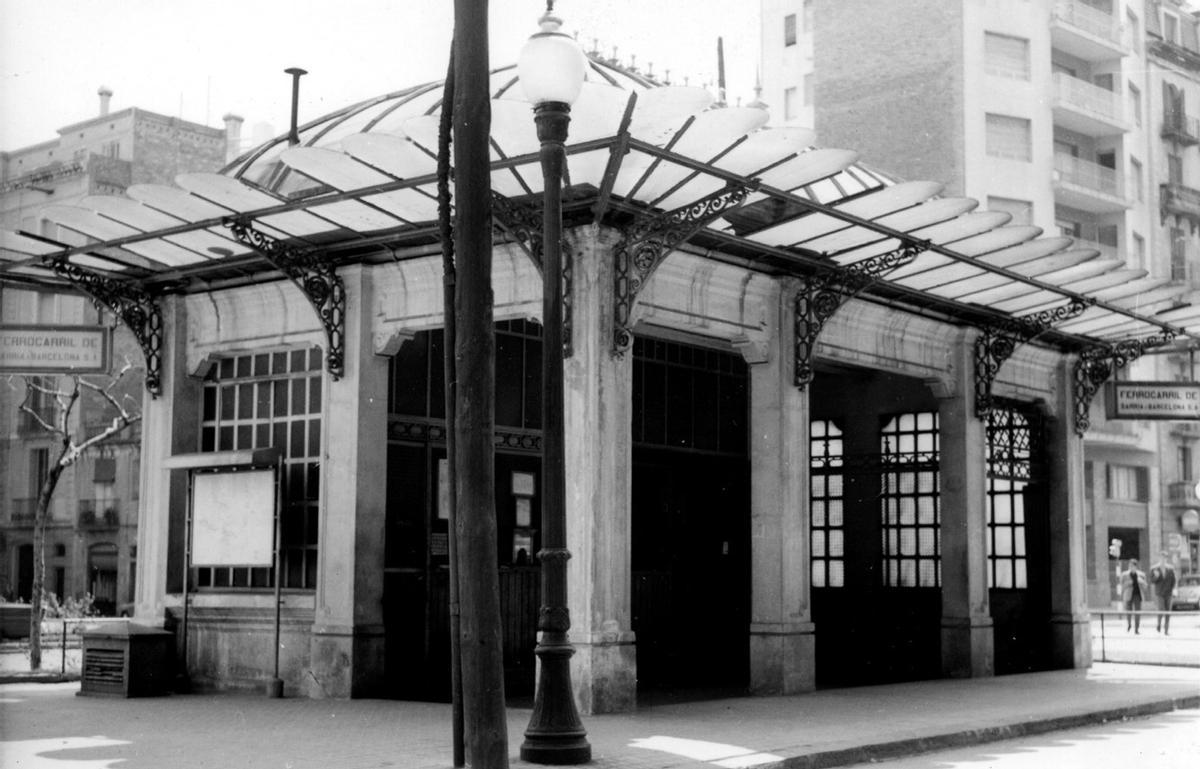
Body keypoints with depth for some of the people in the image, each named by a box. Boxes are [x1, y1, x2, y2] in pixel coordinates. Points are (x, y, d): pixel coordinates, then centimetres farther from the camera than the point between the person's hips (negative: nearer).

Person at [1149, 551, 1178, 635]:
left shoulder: (1171, 568, 2)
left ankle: (1166, 631, 7)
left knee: (1168, 613, 1)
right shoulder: (1154, 569, -3)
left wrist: (1173, 589, -3)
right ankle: (1158, 624, 8)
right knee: (1161, 611, -16)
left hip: (1168, 594, 2)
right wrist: (1156, 576, -22)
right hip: (1158, 594, -2)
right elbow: (1152, 581, -3)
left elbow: (1173, 581, 10)